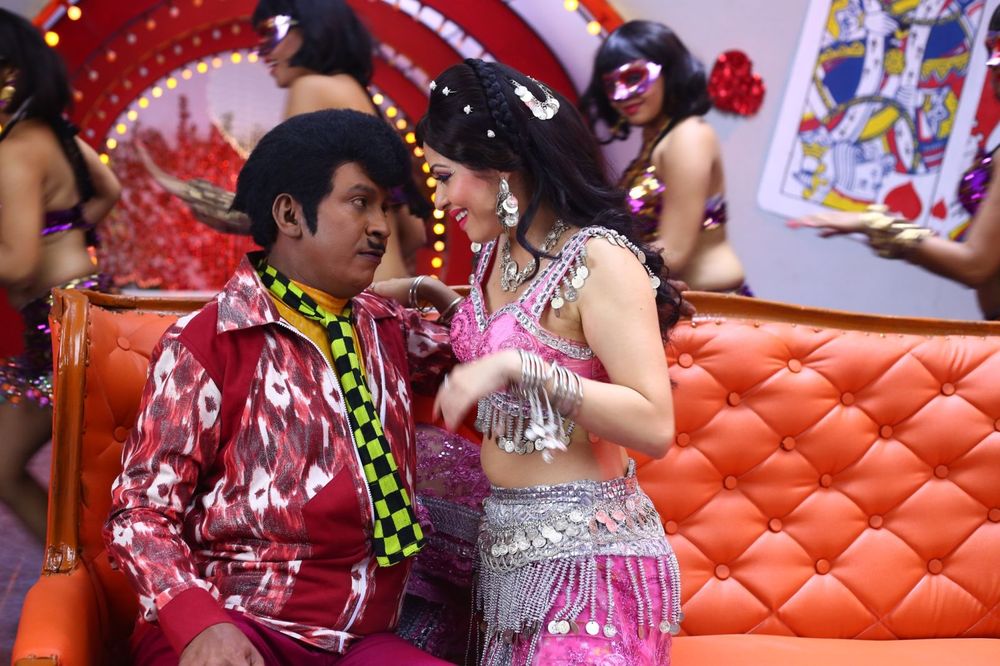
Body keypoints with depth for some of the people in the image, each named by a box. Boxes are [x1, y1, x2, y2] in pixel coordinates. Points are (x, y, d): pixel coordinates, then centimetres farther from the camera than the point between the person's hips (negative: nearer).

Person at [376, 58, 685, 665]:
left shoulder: (600, 260, -16)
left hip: (587, 556, -8)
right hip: (511, 551, 8)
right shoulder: (500, 251, 8)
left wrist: (517, 366, -27)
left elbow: (654, 426, -22)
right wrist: (424, 294, 12)